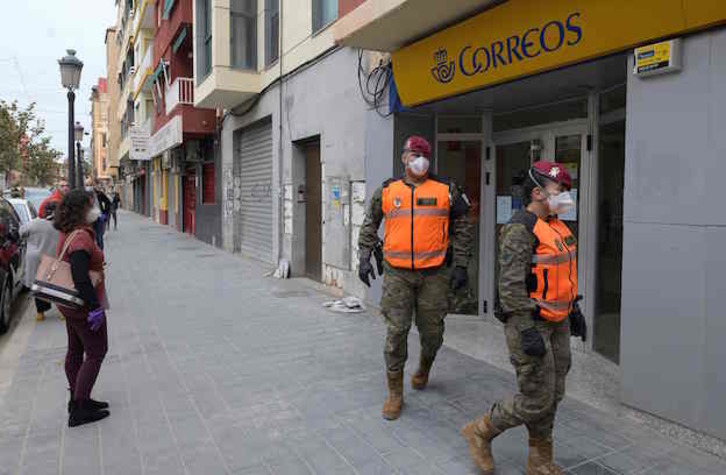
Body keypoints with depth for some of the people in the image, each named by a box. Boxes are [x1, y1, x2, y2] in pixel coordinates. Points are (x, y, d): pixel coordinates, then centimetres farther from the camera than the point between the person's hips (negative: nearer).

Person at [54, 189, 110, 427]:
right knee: (96, 353, 0)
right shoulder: (81, 237, -23)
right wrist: (95, 307, -27)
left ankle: (78, 399, 31)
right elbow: (80, 276, -31)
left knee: (75, 351, 18)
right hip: (83, 305, -10)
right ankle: (79, 409, 4)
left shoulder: (67, 234, 8)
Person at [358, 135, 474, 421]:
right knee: (396, 331, -1)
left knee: (432, 331, 11)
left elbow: (462, 229, 7)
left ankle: (424, 366, 44)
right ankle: (395, 393, 14)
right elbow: (369, 226, 15)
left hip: (434, 273, 0)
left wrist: (461, 266, 2)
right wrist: (364, 257, 6)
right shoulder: (386, 191, 5)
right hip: (397, 274, 0)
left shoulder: (446, 191, 3)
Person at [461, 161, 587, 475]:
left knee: (553, 396, 15)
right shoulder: (520, 229, -17)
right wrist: (527, 331, -24)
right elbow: (510, 284, -23)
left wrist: (574, 310, 21)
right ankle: (480, 432, 18)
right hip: (530, 323, -9)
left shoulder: (555, 226, 13)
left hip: (557, 323, 9)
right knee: (536, 401, -4)